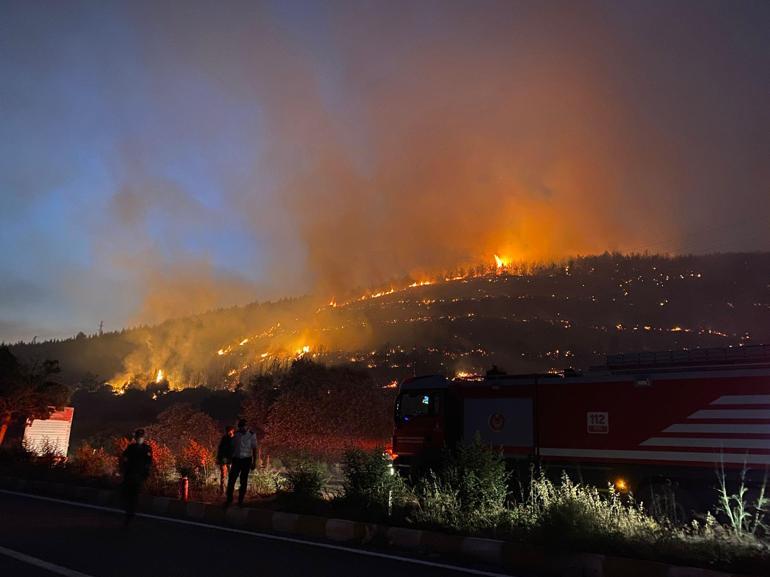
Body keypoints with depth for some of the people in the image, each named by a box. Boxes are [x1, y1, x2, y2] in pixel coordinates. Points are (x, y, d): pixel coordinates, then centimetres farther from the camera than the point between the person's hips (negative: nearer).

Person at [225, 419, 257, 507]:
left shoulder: (252, 435, -6)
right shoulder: (236, 434, 2)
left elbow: (254, 449, -4)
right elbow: (232, 447, 8)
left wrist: (254, 462, -7)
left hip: (246, 460, -2)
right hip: (236, 459, 2)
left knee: (243, 481, 3)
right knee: (231, 480, -6)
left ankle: (240, 501, 12)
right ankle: (229, 499, 7)